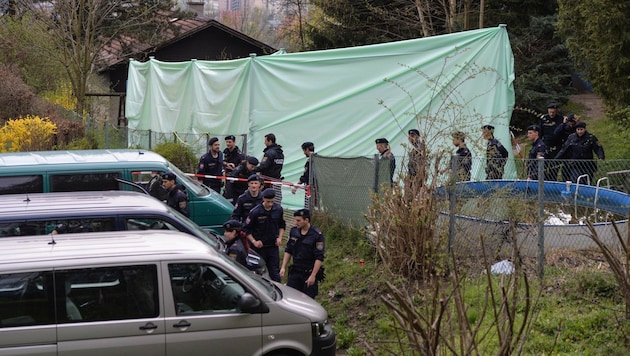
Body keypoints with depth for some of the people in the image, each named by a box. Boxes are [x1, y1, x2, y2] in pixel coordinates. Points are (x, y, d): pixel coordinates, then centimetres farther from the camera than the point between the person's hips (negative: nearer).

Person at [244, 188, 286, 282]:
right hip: (260, 246, -2)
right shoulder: (255, 212, -15)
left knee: (275, 272, 3)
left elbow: (282, 225, 14)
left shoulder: (278, 209, -3)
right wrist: (254, 241, -14)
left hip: (273, 246, 2)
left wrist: (279, 238, 0)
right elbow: (246, 229, -5)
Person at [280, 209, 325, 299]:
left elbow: (319, 258, -15)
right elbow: (288, 251, 13)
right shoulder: (293, 231, 4)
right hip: (295, 271, 5)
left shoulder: (317, 235, -14)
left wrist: (313, 275, -19)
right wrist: (283, 267, 5)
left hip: (309, 273, -5)